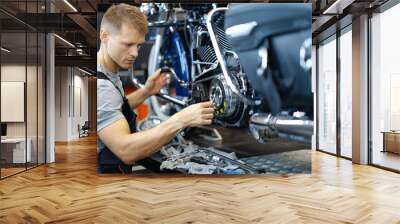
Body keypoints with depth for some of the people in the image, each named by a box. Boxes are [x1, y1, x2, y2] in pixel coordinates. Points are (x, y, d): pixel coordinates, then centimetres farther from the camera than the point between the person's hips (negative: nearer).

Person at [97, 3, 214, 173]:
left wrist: (145, 92, 2)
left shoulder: (107, 72, 3)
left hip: (111, 164, 9)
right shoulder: (100, 86, -28)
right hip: (107, 168, -9)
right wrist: (181, 120, -41)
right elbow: (125, 151, -35)